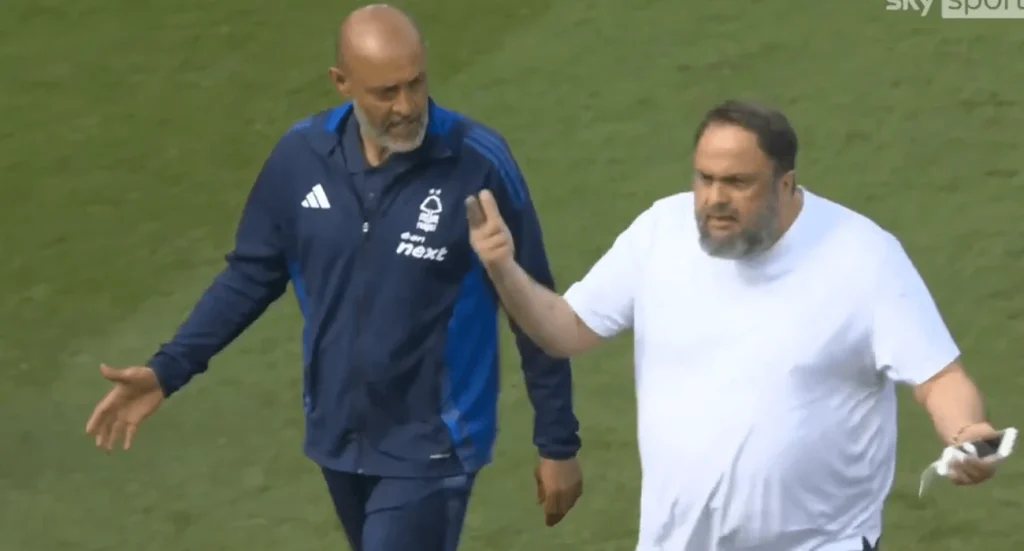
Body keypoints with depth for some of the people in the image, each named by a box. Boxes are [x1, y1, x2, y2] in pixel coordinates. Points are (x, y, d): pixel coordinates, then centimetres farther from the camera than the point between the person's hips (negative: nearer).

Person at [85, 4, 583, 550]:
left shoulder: (477, 163, -18)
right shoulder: (301, 156, -7)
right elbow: (251, 275, 7)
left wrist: (557, 443, -5)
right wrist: (167, 370, -2)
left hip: (430, 448, -5)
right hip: (340, 438, 5)